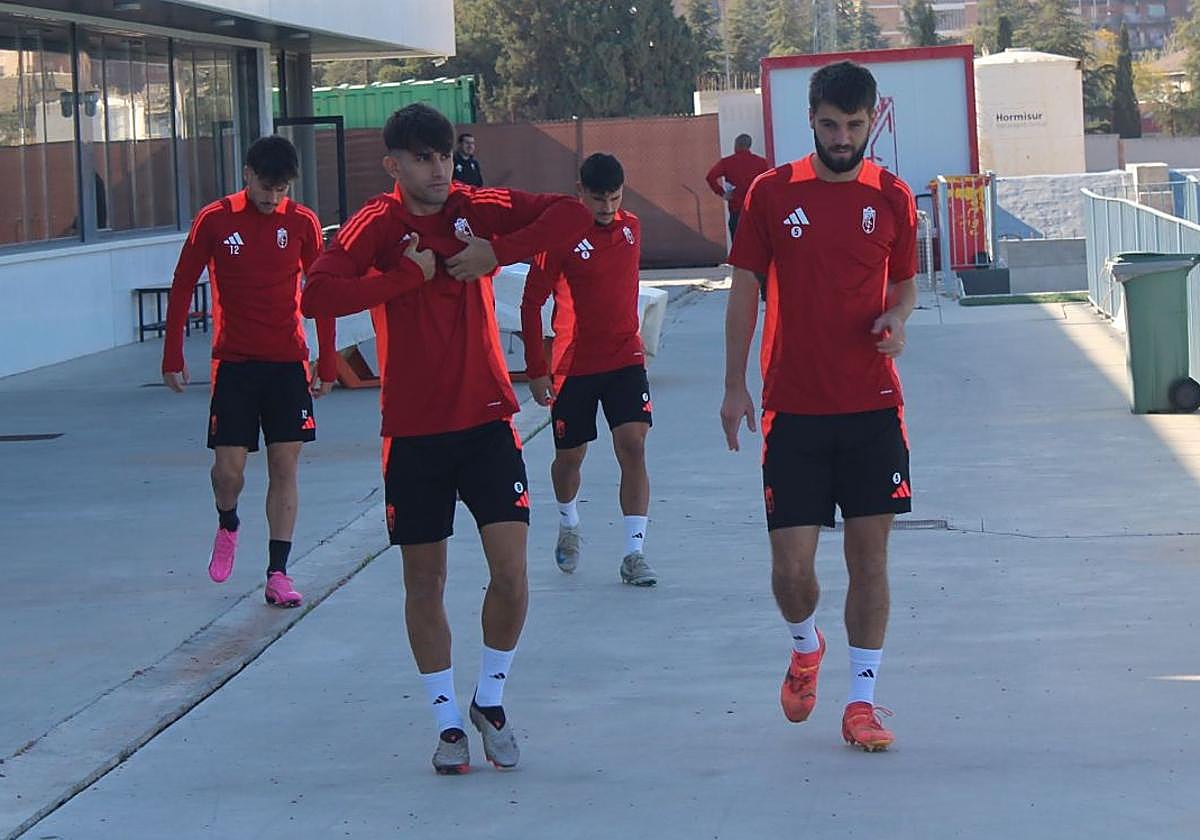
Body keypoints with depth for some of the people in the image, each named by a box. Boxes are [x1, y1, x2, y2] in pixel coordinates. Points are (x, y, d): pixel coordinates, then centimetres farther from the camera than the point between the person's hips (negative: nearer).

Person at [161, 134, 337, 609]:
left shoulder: (302, 223, 0)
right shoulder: (215, 221, -4)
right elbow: (182, 287, 3)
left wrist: (327, 363, 6)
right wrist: (172, 358, 2)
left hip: (288, 363, 1)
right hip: (234, 362, -1)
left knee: (286, 464, -1)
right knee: (229, 467, -5)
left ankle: (278, 574, 4)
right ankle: (227, 527, 29)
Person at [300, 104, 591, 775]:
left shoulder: (481, 211, 1)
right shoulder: (379, 225, -5)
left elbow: (574, 215, -8)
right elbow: (318, 296, -19)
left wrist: (497, 252, -15)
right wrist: (407, 276, -19)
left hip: (487, 421, 1)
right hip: (414, 430, -1)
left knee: (511, 570, -7)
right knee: (425, 580, 6)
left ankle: (491, 700, 16)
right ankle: (448, 721, 20)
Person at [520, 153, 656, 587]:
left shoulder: (631, 227, 3)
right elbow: (532, 303, -9)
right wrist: (536, 369, -10)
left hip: (626, 359, 3)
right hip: (574, 366, -3)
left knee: (633, 446, -12)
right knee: (570, 456, 10)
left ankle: (635, 553, -13)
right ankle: (568, 525, 41)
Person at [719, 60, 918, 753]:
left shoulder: (893, 197, 4)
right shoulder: (773, 193, 0)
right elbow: (746, 289, 5)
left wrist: (897, 317, -7)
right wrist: (735, 385, 2)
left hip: (873, 407, 1)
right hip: (794, 408, -1)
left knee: (870, 555, 2)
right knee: (792, 566, -3)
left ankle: (862, 701, 11)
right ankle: (806, 646, 30)